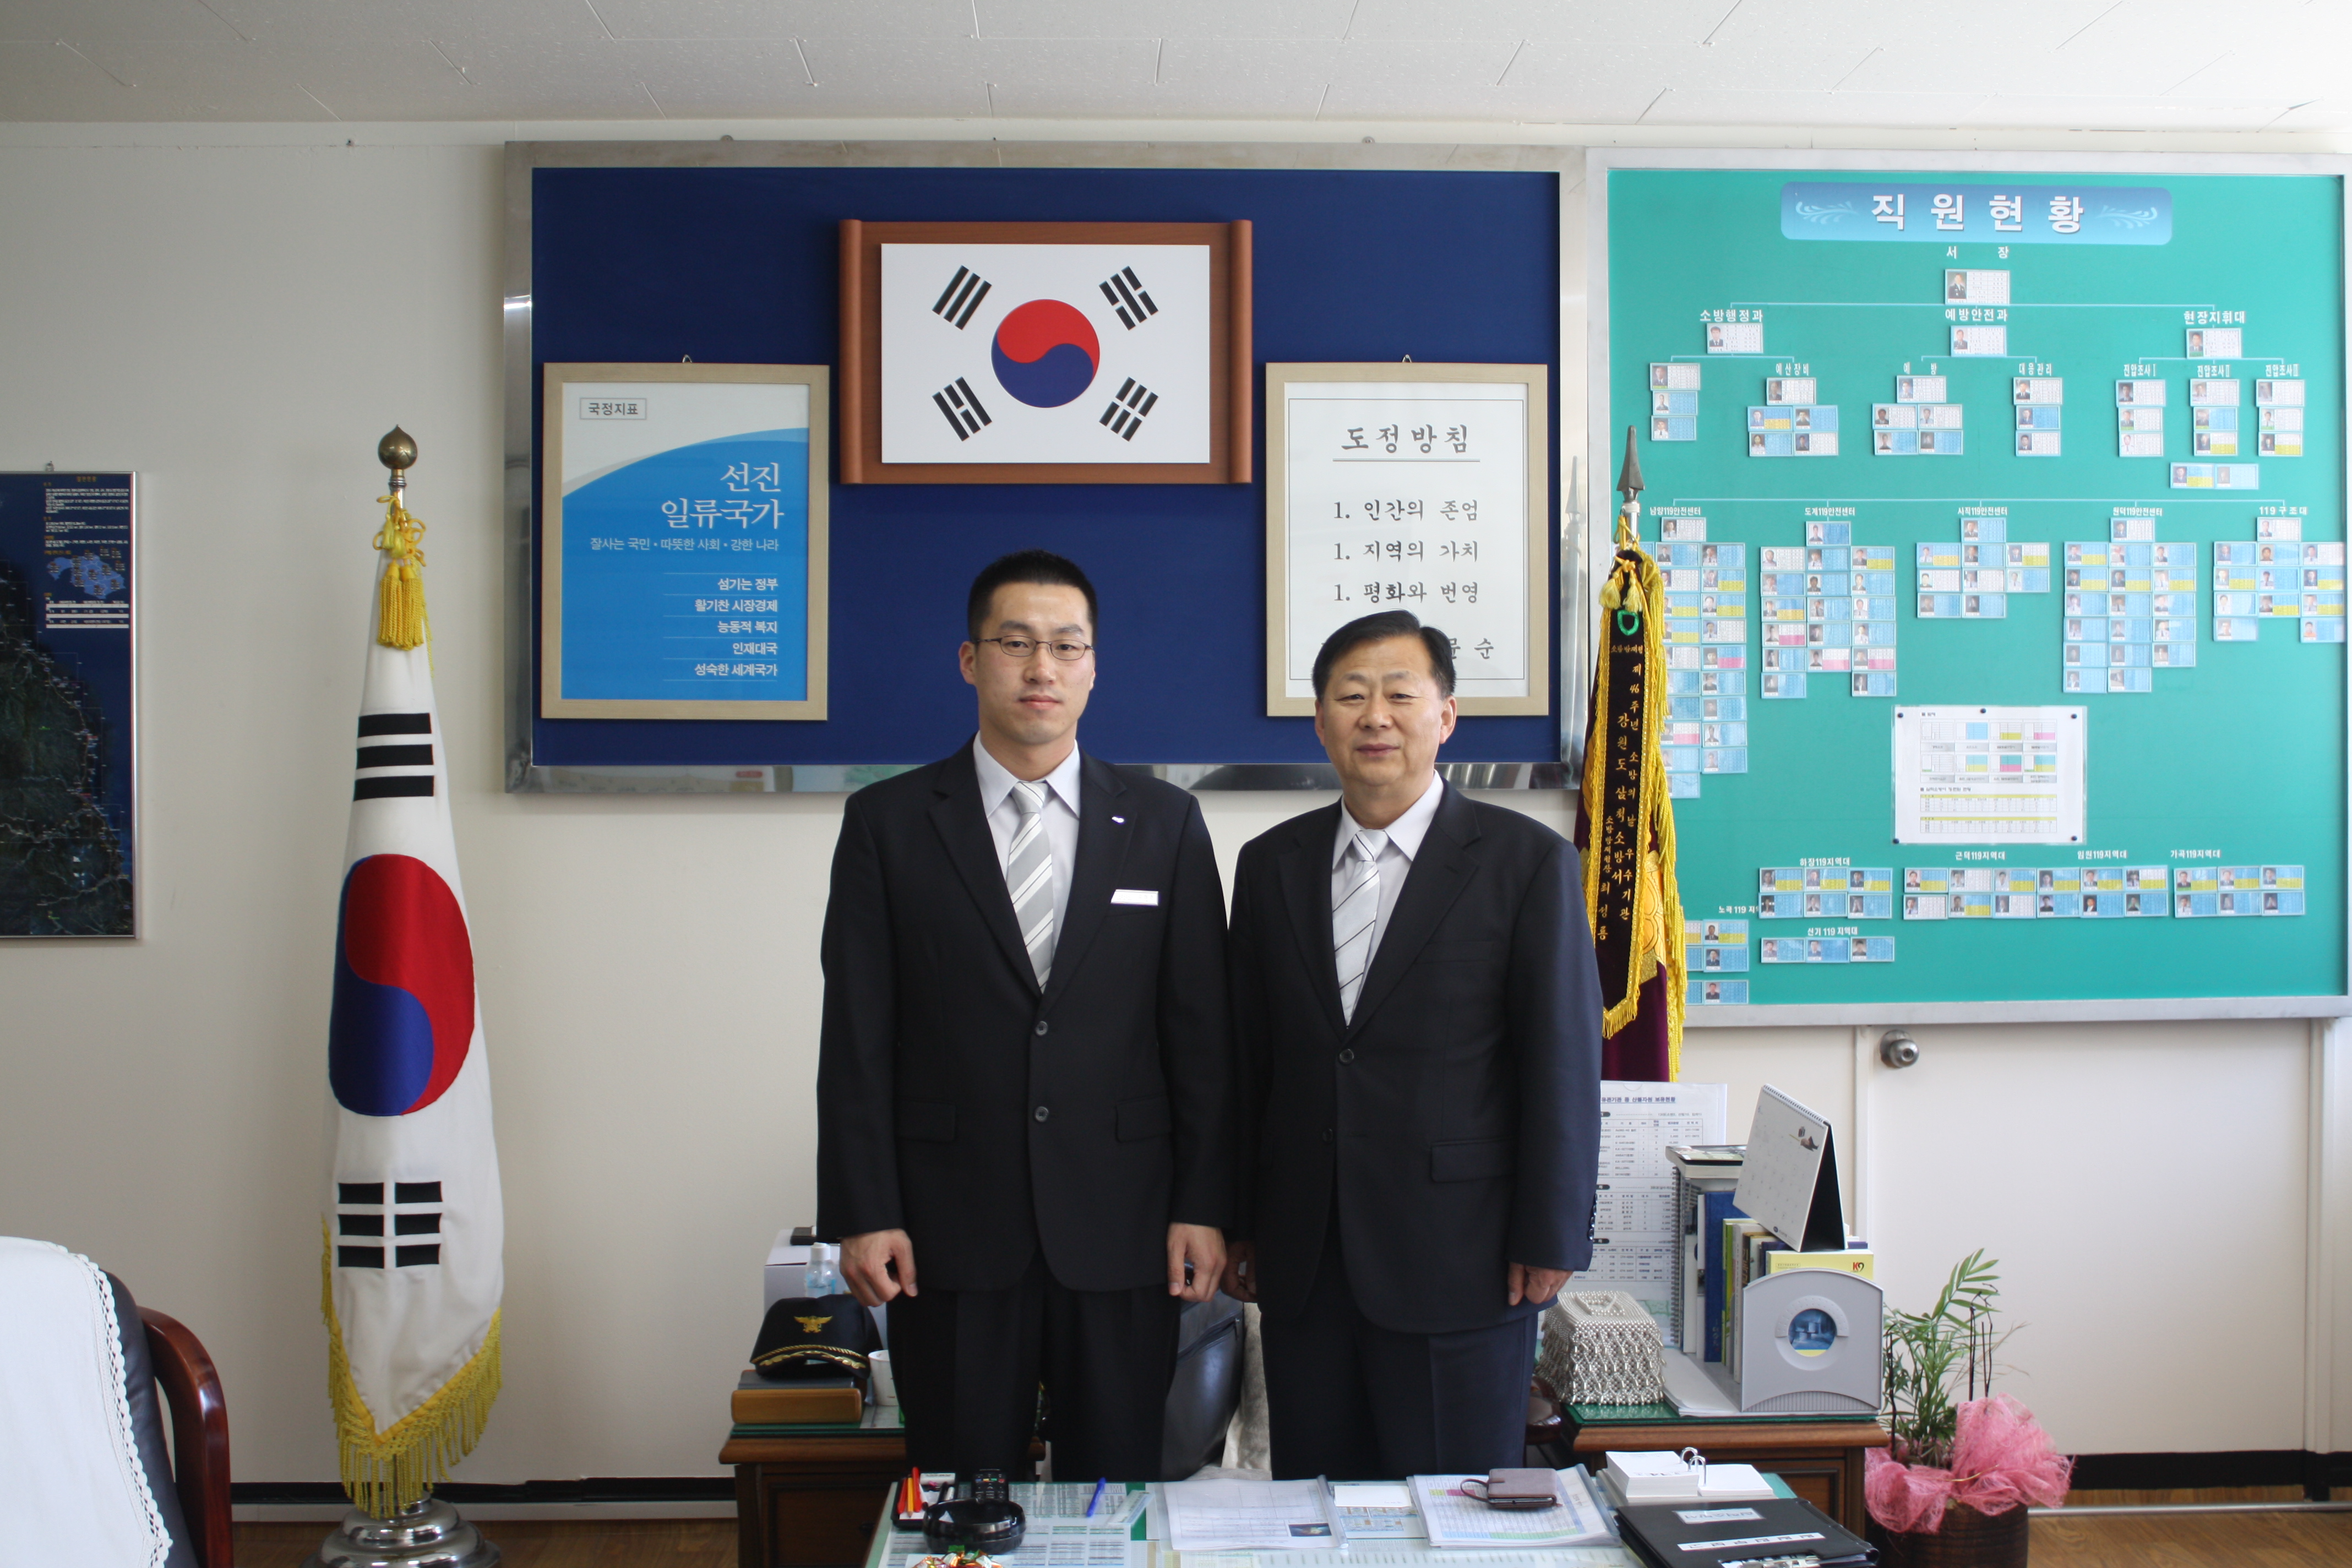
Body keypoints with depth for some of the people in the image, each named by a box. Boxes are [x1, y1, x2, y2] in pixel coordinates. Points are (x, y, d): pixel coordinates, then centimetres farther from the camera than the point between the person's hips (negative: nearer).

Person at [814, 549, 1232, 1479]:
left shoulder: (1164, 824, 5)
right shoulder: (887, 823, 2)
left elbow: (1202, 1031, 3)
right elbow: (858, 1038, 0)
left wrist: (1205, 1206, -1)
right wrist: (862, 1214, -5)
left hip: (1120, 1233, 1)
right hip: (950, 1235, 0)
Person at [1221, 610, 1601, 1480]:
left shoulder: (1528, 860, -3)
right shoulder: (1271, 864, 8)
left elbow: (1564, 1061, -4)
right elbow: (1248, 1056, 11)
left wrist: (1549, 1239, -6)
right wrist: (1238, 1224, 10)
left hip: (1459, 1266, -3)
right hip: (1302, 1262, 4)